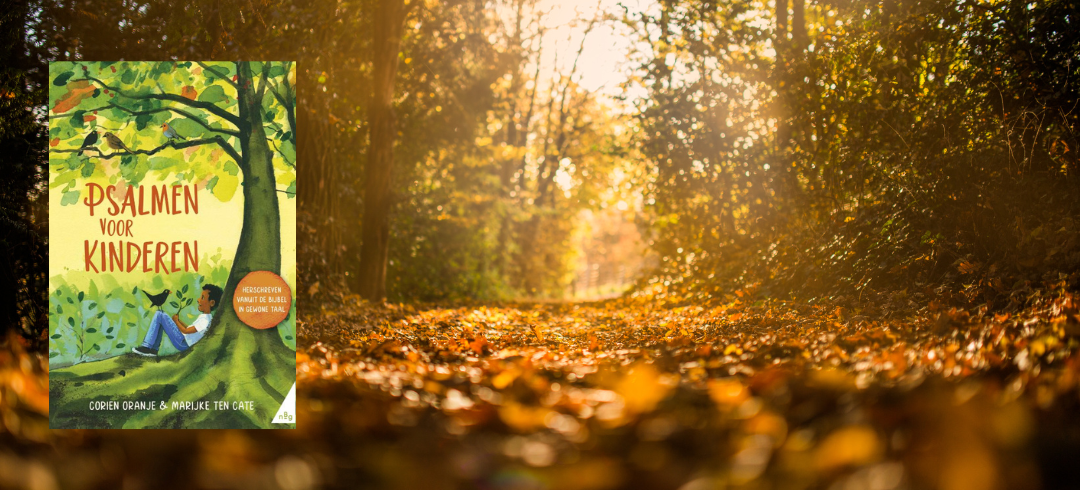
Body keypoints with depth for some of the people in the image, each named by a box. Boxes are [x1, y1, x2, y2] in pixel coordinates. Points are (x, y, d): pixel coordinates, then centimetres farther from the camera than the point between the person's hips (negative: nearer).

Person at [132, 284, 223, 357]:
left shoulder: (205, 320, -19)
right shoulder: (204, 317, 12)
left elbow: (186, 331, -18)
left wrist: (176, 321, -2)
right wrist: (179, 320, 11)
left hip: (182, 344, -10)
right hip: (183, 343, 10)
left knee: (160, 315, -11)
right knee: (160, 314, 16)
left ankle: (147, 347, -9)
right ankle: (154, 349, 9)